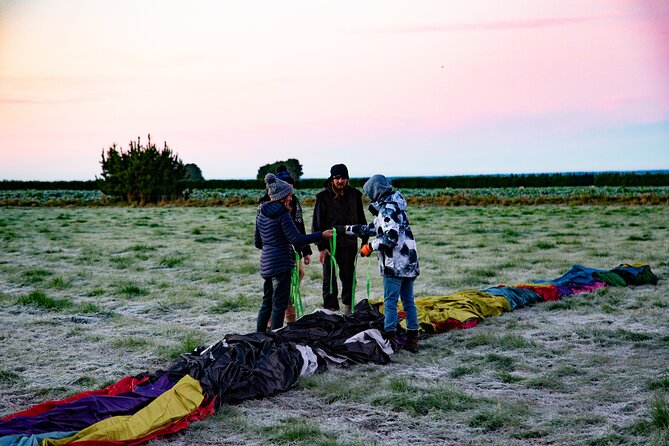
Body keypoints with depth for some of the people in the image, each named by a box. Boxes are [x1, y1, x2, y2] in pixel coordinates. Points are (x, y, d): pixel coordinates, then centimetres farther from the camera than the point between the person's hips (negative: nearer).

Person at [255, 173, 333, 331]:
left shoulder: (261, 212, 9)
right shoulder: (282, 214, -15)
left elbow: (257, 242, 15)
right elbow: (296, 239, -19)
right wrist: (321, 235, -16)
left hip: (266, 263, 8)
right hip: (281, 264, -8)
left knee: (267, 302, 19)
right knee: (279, 304, -2)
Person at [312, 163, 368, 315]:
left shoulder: (354, 195, 5)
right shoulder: (323, 197, -6)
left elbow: (361, 220, 13)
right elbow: (317, 224, -6)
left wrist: (364, 241, 9)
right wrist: (321, 247, -11)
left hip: (349, 244, 3)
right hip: (329, 244, -3)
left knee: (348, 277, 12)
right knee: (329, 279, 0)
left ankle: (348, 308, 26)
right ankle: (330, 309, 6)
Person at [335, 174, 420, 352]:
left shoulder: (387, 209, -13)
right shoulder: (394, 207, 18)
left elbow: (391, 237, -24)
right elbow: (371, 228, 26)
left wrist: (370, 247, -11)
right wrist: (345, 229, 30)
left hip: (395, 265, -9)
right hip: (410, 263, 9)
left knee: (390, 302, -1)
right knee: (408, 301, 11)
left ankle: (390, 338, 2)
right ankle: (412, 339, 15)